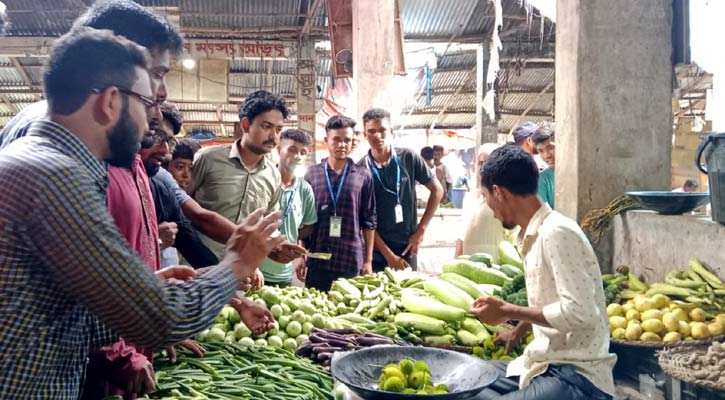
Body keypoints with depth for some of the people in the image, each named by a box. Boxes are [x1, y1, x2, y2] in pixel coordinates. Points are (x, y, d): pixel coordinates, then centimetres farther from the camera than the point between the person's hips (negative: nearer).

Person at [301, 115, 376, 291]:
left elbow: (369, 221, 4)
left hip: (352, 262, 0)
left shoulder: (363, 176, 2)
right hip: (316, 261, 1)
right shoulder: (312, 174, 4)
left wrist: (368, 260, 1)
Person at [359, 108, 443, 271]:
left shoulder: (409, 158, -4)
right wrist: (388, 255, -10)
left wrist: (421, 230, -2)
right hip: (375, 251, -1)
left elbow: (437, 190, 4)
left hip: (407, 248, 1)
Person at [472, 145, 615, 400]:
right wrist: (519, 331, 32)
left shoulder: (556, 232, -18)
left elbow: (580, 312, -25)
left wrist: (508, 312, -17)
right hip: (547, 363, 9)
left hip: (577, 376, -9)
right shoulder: (536, 234, 8)